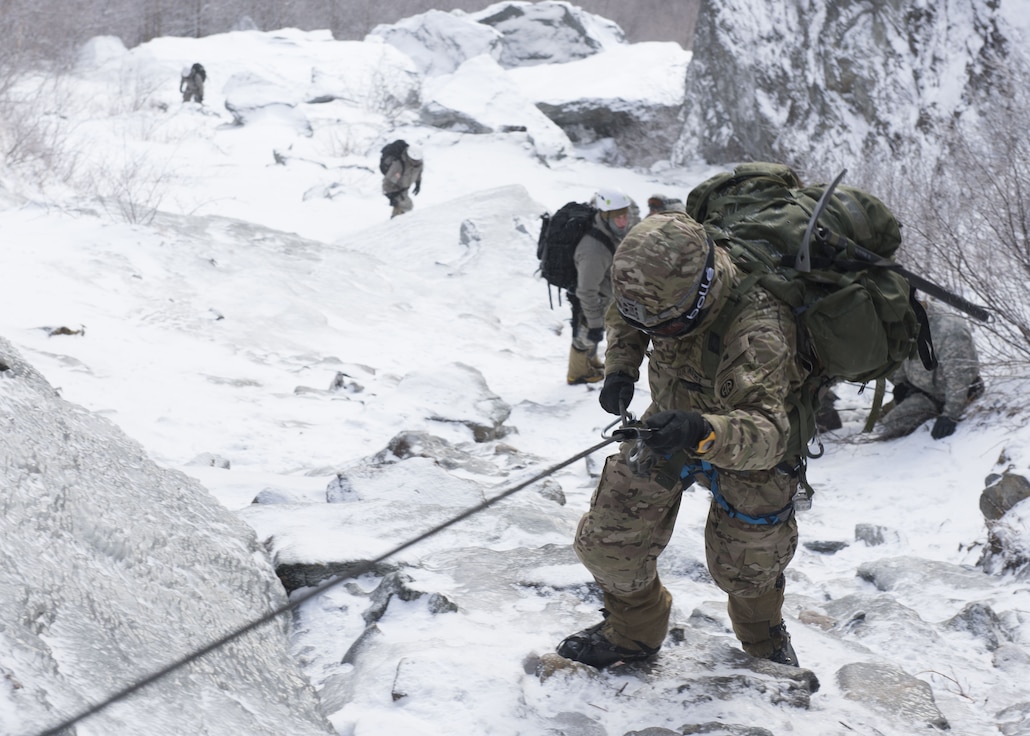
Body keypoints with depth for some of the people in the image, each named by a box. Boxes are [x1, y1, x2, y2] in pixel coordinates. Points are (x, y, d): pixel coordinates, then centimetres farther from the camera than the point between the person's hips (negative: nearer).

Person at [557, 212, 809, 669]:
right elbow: (624, 321, 2)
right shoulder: (661, 280, -24)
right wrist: (620, 367, -16)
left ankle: (765, 638, 51)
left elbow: (766, 431, -53)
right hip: (674, 423, 4)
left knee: (745, 566, 15)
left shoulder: (757, 331, -44)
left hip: (750, 450, -4)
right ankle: (634, 630, 32)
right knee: (607, 543, 2)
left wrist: (704, 433, -71)